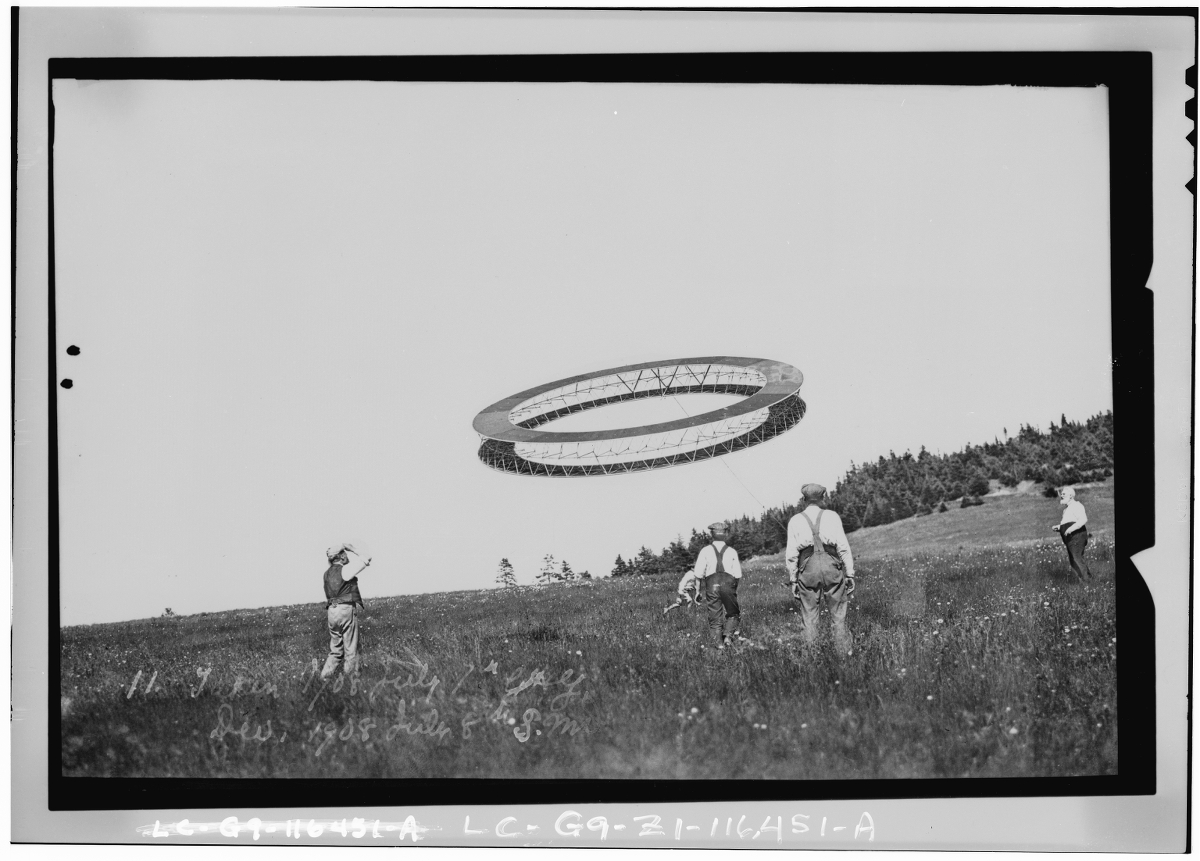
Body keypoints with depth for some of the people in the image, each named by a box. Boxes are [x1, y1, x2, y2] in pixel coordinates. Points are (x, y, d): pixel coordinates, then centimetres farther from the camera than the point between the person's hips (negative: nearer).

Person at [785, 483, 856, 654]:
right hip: (831, 565, 0)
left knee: (808, 618, 4)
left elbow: (791, 554, 4)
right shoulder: (832, 516, 7)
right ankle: (845, 654, 0)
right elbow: (843, 547, 1)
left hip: (807, 568, 1)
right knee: (838, 616, 4)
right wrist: (850, 574, 3)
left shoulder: (795, 520, 9)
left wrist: (793, 580, 6)